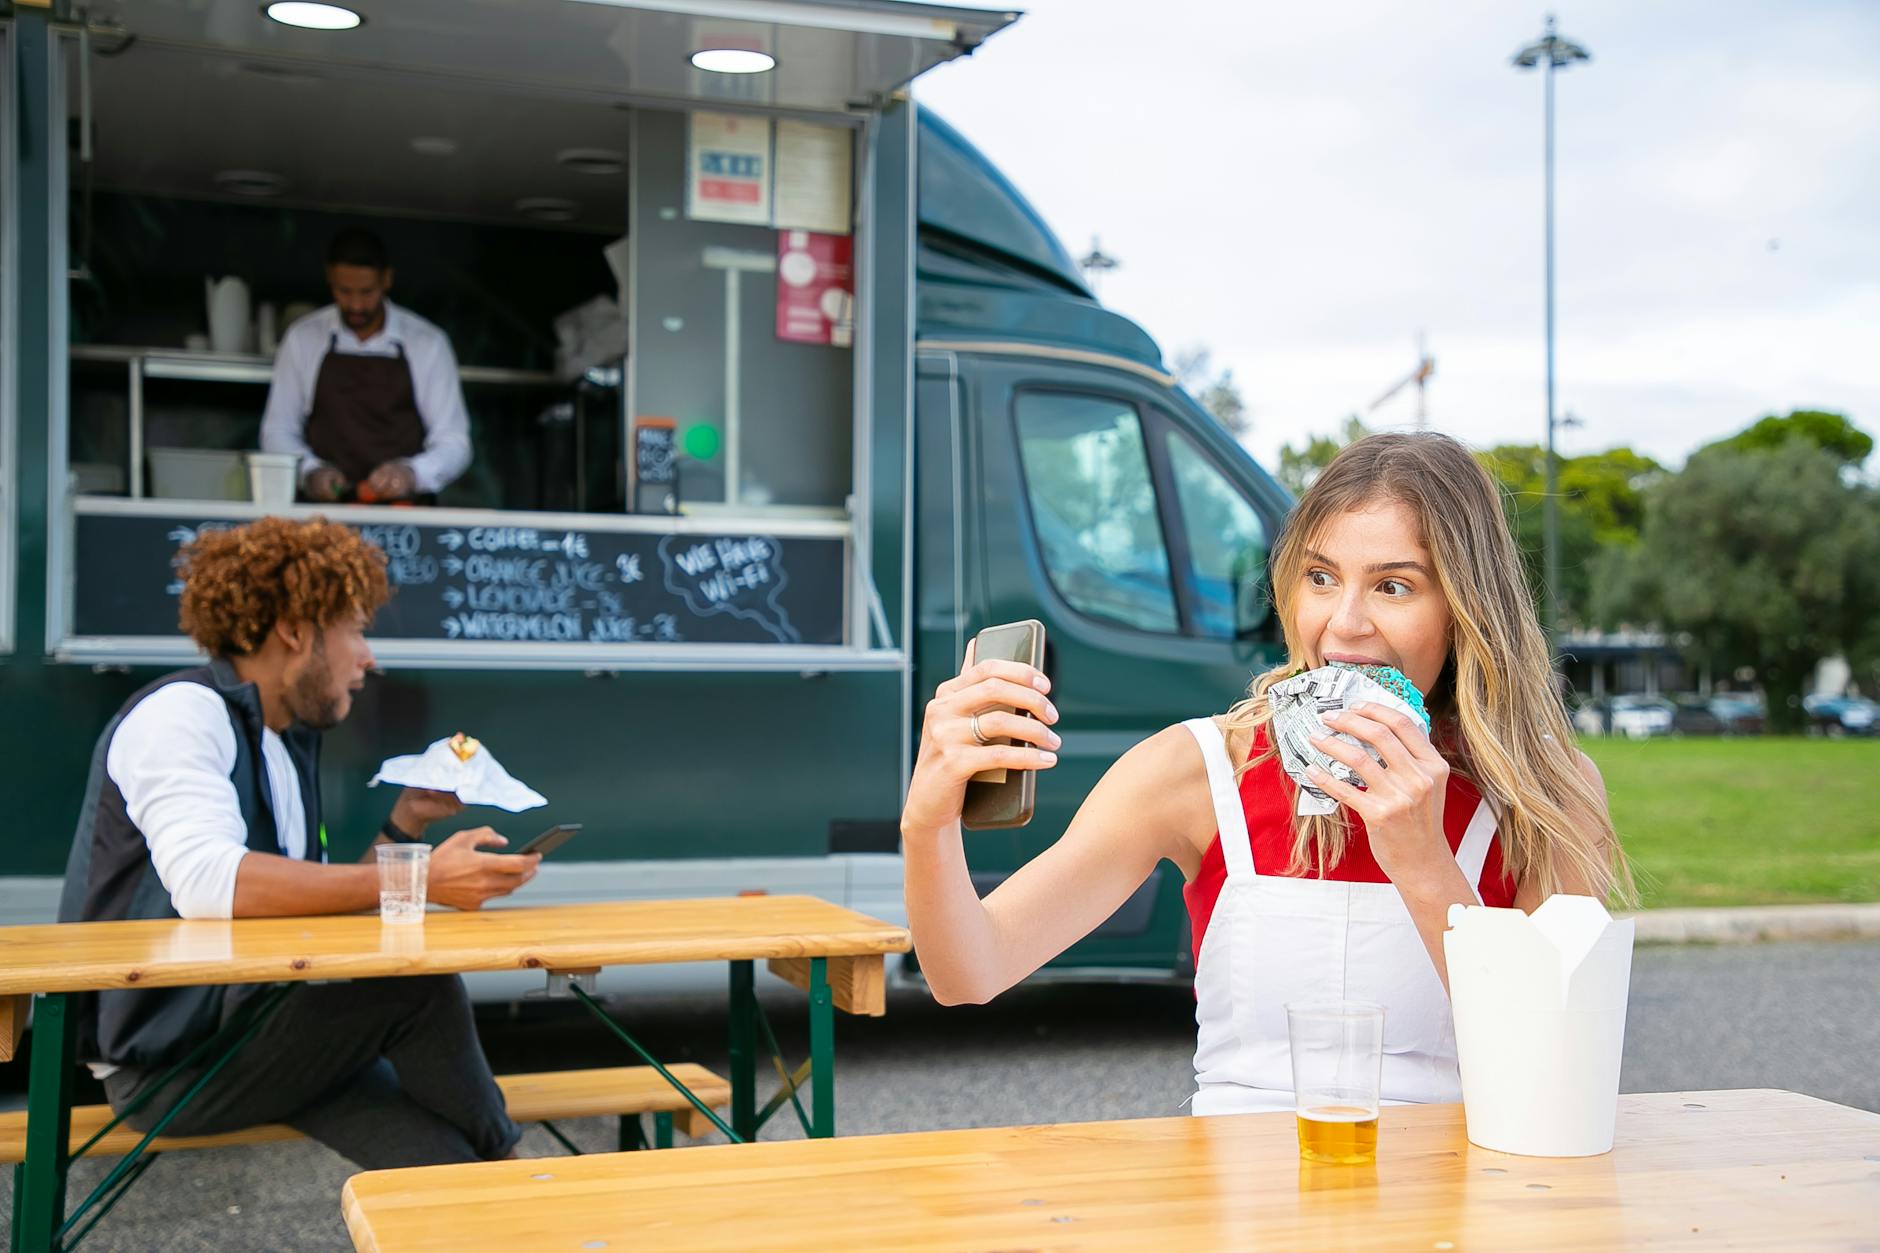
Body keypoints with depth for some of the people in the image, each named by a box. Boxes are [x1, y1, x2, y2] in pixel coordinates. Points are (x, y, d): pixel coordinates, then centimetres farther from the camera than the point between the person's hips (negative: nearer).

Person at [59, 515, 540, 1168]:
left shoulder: (291, 741, 16)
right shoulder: (182, 712, -11)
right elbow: (207, 883, -30)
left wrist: (404, 823, 10)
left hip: (252, 1028, 8)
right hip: (166, 1056, -8)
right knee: (420, 984, -18)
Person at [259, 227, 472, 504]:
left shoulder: (428, 343, 5)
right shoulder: (302, 339, 9)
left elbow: (453, 443, 4)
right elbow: (278, 431, 12)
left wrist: (411, 473, -17)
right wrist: (310, 471, -8)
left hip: (405, 511, 0)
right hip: (324, 510, 0)